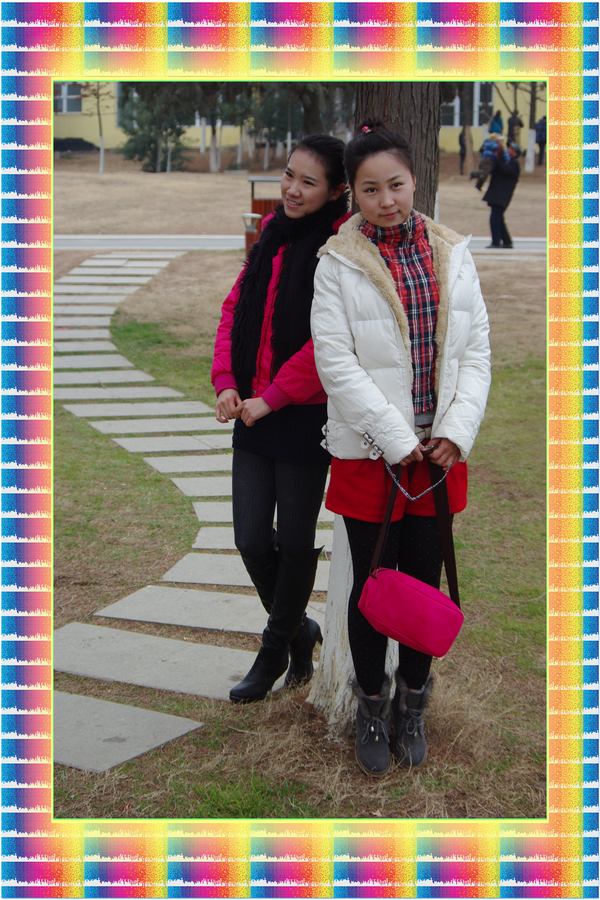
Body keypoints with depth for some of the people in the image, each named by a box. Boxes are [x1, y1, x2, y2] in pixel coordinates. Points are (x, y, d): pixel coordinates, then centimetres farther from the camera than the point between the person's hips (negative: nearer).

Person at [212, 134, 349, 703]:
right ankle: (299, 632, 32)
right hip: (253, 415, 6)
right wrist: (226, 382, -1)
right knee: (251, 539, 7)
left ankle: (276, 649, 29)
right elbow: (237, 306, 12)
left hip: (306, 416, -6)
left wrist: (271, 398, -15)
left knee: (294, 541, 8)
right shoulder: (273, 233, 10)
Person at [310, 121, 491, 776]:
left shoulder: (452, 253, 4)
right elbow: (337, 364, -12)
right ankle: (371, 705, 28)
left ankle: (412, 700, 31)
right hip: (370, 452, -3)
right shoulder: (338, 263, -6)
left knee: (425, 578, 12)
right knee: (372, 583, 8)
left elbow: (476, 352, 3)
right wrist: (398, 441, -15)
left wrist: (456, 432, -10)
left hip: (440, 451, 3)